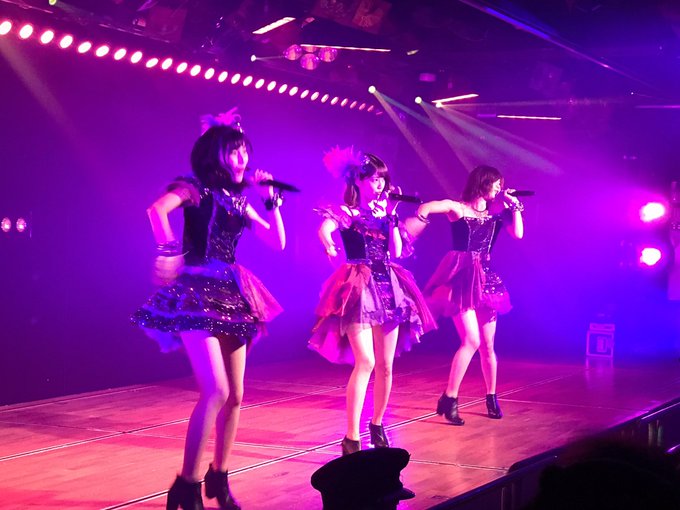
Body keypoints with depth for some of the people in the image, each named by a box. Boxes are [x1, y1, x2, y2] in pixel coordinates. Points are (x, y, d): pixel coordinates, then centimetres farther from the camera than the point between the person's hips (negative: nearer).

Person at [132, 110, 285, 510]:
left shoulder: (238, 200, 17)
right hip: (197, 294, -8)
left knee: (235, 395, 8)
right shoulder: (195, 189, -4)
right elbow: (157, 209, -25)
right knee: (216, 391, -18)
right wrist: (171, 254, -22)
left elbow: (278, 242, 18)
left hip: (231, 296, 8)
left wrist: (271, 199, 11)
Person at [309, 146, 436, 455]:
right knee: (365, 362, -17)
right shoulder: (345, 212, -2)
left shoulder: (383, 211, 15)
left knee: (386, 365, 7)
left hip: (388, 287, 6)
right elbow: (324, 229, -26)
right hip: (359, 288, -6)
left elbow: (397, 251, 7)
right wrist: (329, 243, -49)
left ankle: (377, 425, 26)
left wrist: (391, 216, 3)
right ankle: (351, 439, -15)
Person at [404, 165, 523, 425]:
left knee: (487, 344, 9)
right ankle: (449, 400, -9)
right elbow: (425, 208, -17)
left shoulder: (497, 212, 10)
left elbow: (518, 233, -1)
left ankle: (491, 397, 24)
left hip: (484, 279, 5)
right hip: (461, 278, -5)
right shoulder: (458, 208, -4)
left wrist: (514, 206, 0)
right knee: (471, 340, -15)